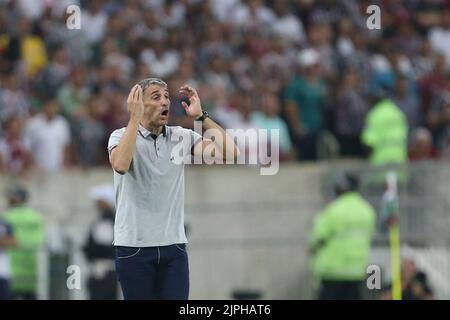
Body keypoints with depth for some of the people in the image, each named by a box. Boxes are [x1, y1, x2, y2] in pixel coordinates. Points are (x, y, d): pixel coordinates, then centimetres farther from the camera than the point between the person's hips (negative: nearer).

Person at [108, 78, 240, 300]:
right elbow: (120, 165, -27)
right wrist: (134, 117, -23)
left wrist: (201, 116, -7)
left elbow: (230, 152, -4)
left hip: (174, 247, 3)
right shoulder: (121, 136, -3)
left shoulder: (182, 137, 7)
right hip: (134, 247, -3)